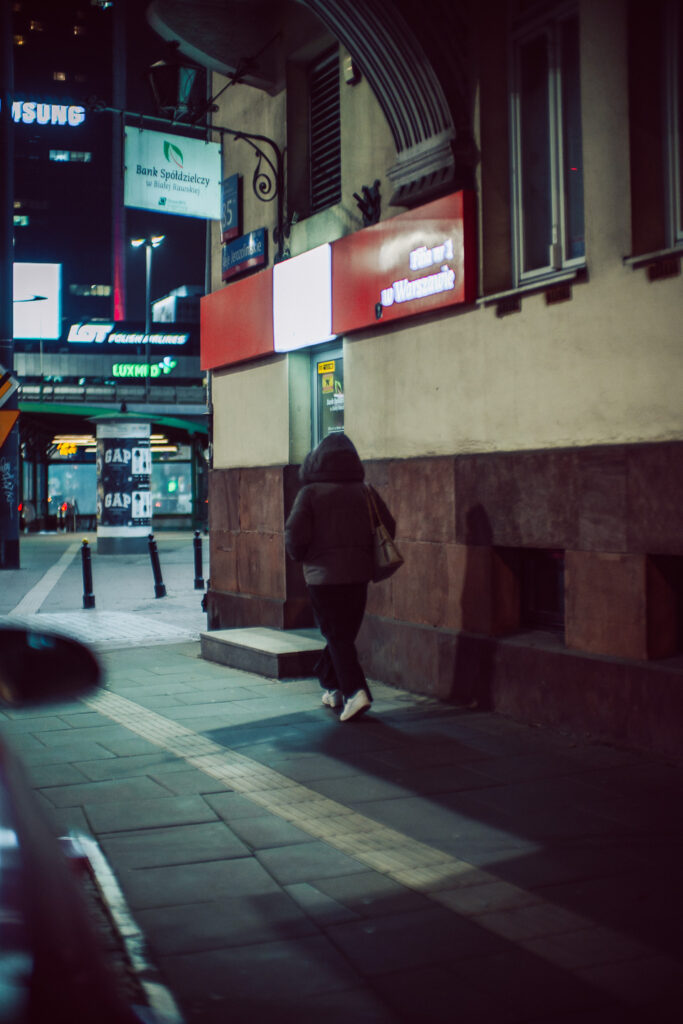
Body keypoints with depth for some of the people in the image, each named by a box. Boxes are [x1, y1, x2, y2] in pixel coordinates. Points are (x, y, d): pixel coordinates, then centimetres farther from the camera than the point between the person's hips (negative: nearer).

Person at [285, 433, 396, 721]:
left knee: (337, 636, 0)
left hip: (322, 575, -4)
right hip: (358, 574, 4)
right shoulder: (365, 492, 3)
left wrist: (299, 556, 7)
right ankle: (333, 687, 29)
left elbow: (295, 534, -13)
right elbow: (388, 527, 7)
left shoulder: (311, 493, -9)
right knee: (346, 632, 17)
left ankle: (355, 691, -15)